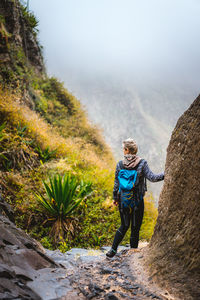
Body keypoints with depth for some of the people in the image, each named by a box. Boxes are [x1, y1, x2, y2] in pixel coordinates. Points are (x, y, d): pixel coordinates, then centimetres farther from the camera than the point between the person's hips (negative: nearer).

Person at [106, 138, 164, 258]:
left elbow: (116, 183, 1)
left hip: (123, 200, 3)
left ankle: (113, 249, 19)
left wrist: (115, 198, 13)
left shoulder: (120, 164, -5)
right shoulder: (142, 163, -12)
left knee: (124, 226, 21)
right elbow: (152, 178, -18)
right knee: (135, 228, 11)